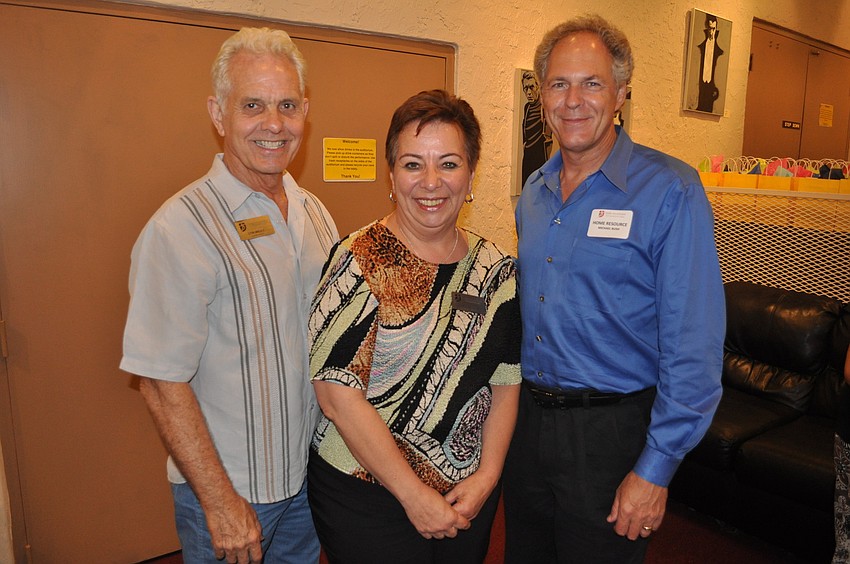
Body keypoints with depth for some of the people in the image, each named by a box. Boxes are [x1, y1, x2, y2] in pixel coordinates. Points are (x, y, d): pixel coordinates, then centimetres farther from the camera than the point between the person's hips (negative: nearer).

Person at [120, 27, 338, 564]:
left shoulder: (314, 214, 2)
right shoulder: (181, 228, -19)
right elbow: (162, 382, -19)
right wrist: (220, 501, -17)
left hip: (311, 474, 6)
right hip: (228, 491, -6)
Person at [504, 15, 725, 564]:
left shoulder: (670, 190, -15)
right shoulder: (534, 192, 4)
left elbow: (693, 348, -17)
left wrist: (655, 469, -17)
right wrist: (512, 404, 11)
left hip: (609, 431, -5)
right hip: (528, 415, 6)